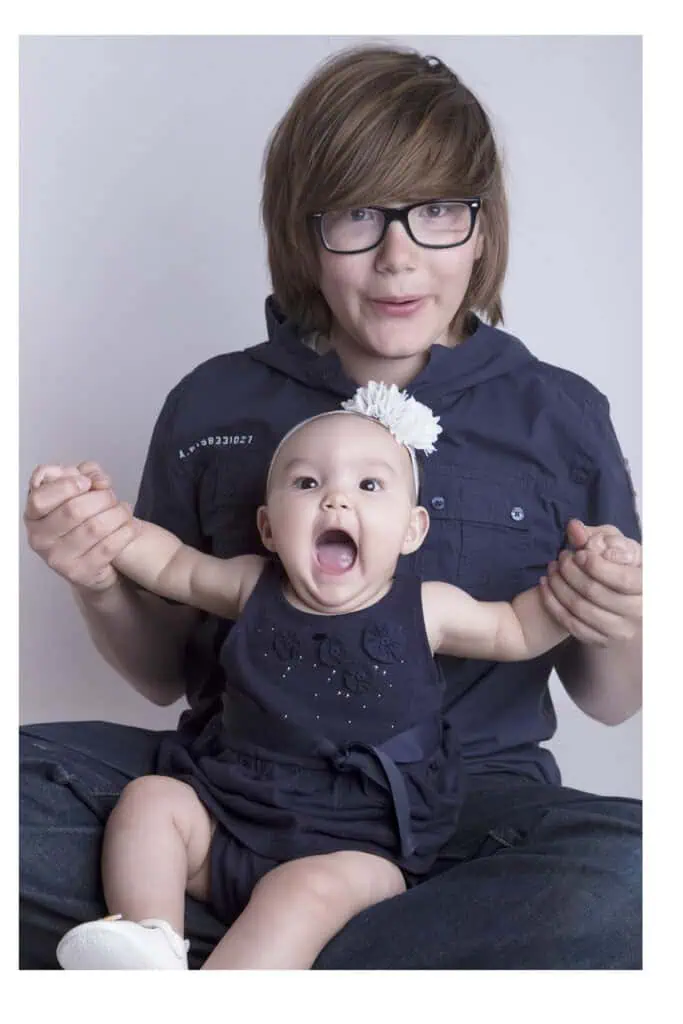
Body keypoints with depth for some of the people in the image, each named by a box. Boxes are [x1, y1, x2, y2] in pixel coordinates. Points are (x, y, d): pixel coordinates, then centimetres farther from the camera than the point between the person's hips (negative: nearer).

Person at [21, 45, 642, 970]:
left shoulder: (562, 417, 2)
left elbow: (608, 704, 9)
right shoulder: (213, 407, 4)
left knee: (627, 878, -34)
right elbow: (163, 675, 12)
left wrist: (620, 634, -14)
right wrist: (99, 585, -9)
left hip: (465, 788, -1)